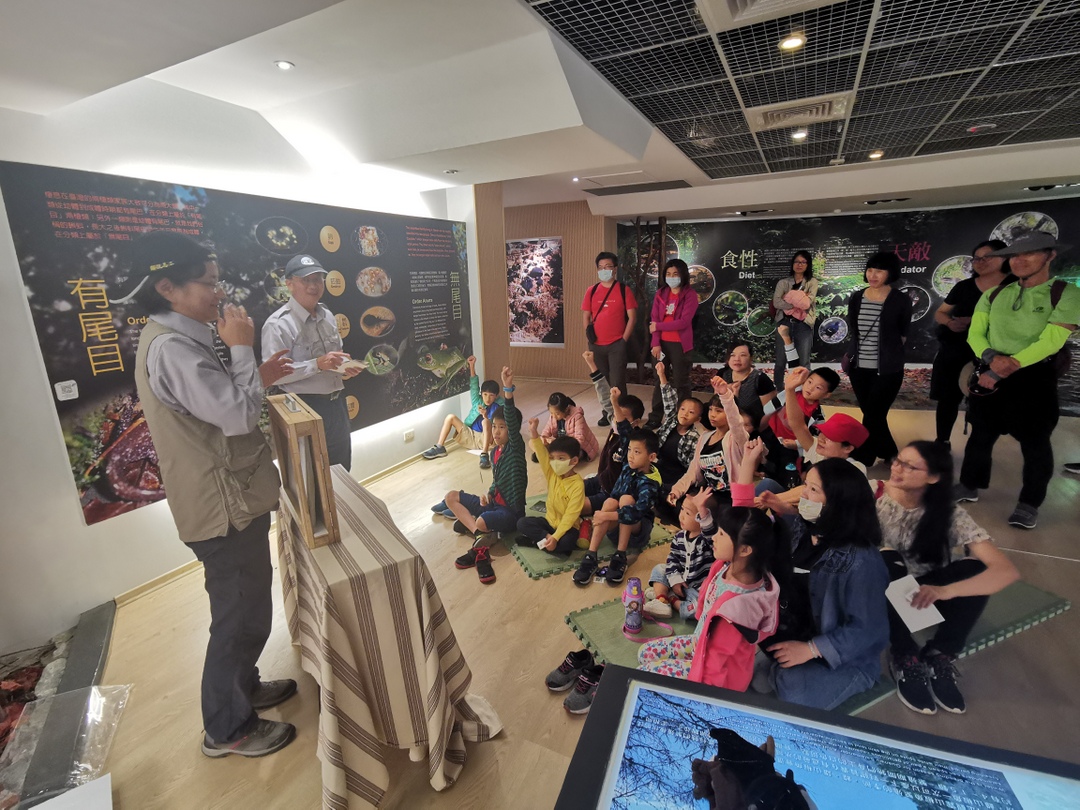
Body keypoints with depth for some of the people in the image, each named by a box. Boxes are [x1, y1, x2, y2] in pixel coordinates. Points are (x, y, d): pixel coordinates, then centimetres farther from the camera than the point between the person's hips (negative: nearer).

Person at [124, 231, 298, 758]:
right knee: (242, 615, 6)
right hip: (226, 509, -10)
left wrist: (259, 379, 4)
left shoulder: (179, 338, 11)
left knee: (246, 606, 25)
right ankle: (228, 729, 28)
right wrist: (241, 349, -19)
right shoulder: (171, 347, -23)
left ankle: (243, 687, 45)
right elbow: (238, 416, -29)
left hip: (233, 500, 10)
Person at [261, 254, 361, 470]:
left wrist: (346, 366, -2)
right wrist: (317, 364, -29)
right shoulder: (278, 324, -16)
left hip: (336, 402, 7)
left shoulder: (328, 316, 7)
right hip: (305, 407, -7)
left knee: (342, 467, 22)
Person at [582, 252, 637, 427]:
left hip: (617, 345, -4)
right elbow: (585, 316, 11)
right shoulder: (591, 291, 7)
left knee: (617, 383, -4)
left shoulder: (624, 290, -2)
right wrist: (589, 332, -3)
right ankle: (607, 413, 26)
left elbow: (632, 317, -3)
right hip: (596, 345, 4)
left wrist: (624, 340, -8)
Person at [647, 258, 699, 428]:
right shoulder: (660, 294, 8)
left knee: (680, 383, 4)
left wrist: (658, 326, -11)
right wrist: (656, 343, -9)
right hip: (661, 343, 4)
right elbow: (654, 319, 1)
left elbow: (684, 322, -15)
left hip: (680, 344, -4)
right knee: (659, 381, 10)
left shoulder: (690, 295, -5)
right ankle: (655, 418, 18)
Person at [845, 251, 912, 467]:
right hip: (859, 368, 4)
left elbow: (903, 335, 4)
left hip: (887, 370, -4)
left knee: (872, 418, -4)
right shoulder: (856, 298, 4)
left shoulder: (901, 301, -7)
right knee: (873, 416, 14)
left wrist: (887, 349, 7)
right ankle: (889, 453, 34)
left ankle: (860, 463, 5)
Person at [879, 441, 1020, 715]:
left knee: (974, 569, -26)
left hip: (924, 592, 1)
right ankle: (906, 659, -24)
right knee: (888, 559, -34)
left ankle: (940, 658, -16)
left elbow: (1007, 571, -25)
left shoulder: (949, 515, -16)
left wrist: (945, 591, -42)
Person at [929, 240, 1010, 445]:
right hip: (952, 352, 3)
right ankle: (942, 443, 22)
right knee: (948, 398, 8)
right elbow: (939, 313, 12)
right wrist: (949, 321, -10)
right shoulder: (964, 286, 6)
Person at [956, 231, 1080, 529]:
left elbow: (1050, 342, -15)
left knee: (1034, 443, 6)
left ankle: (1029, 504, 19)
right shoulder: (994, 294, 5)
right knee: (980, 435, 13)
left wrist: (1006, 368, -20)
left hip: (1034, 378, -3)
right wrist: (991, 357, -19)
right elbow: (975, 333, 1)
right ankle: (969, 486, 28)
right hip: (988, 375, 4)